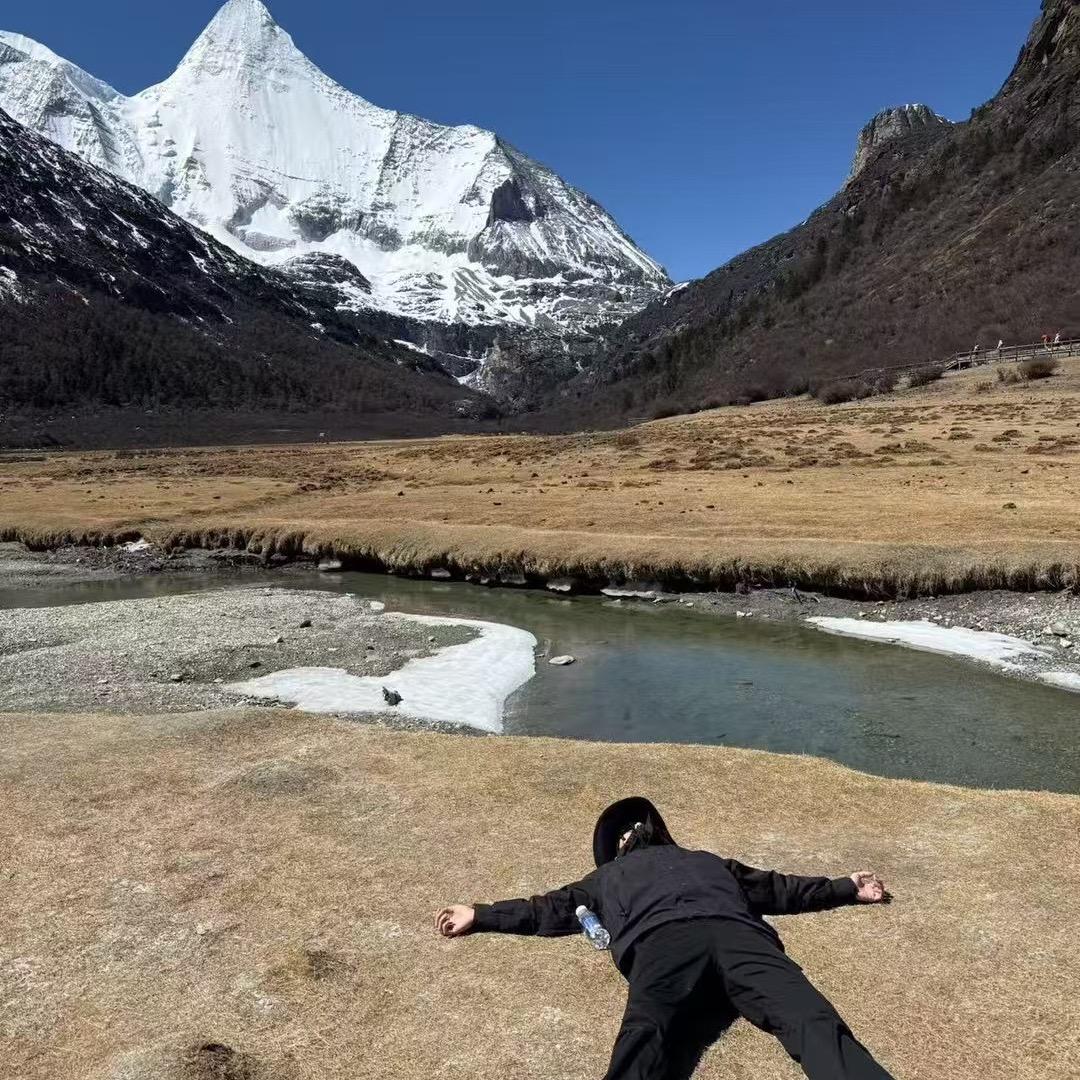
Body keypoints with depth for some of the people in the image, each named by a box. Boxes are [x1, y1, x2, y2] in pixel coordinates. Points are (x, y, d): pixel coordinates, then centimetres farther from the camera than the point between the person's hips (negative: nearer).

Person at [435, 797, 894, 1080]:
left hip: (737, 932, 2)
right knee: (645, 1037, -36)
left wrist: (847, 887, 46)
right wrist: (480, 916, 35)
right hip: (664, 939, -1)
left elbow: (776, 888, 45)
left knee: (814, 1022, -30)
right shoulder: (608, 876, 44)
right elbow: (550, 909, 40)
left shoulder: (709, 860, 46)